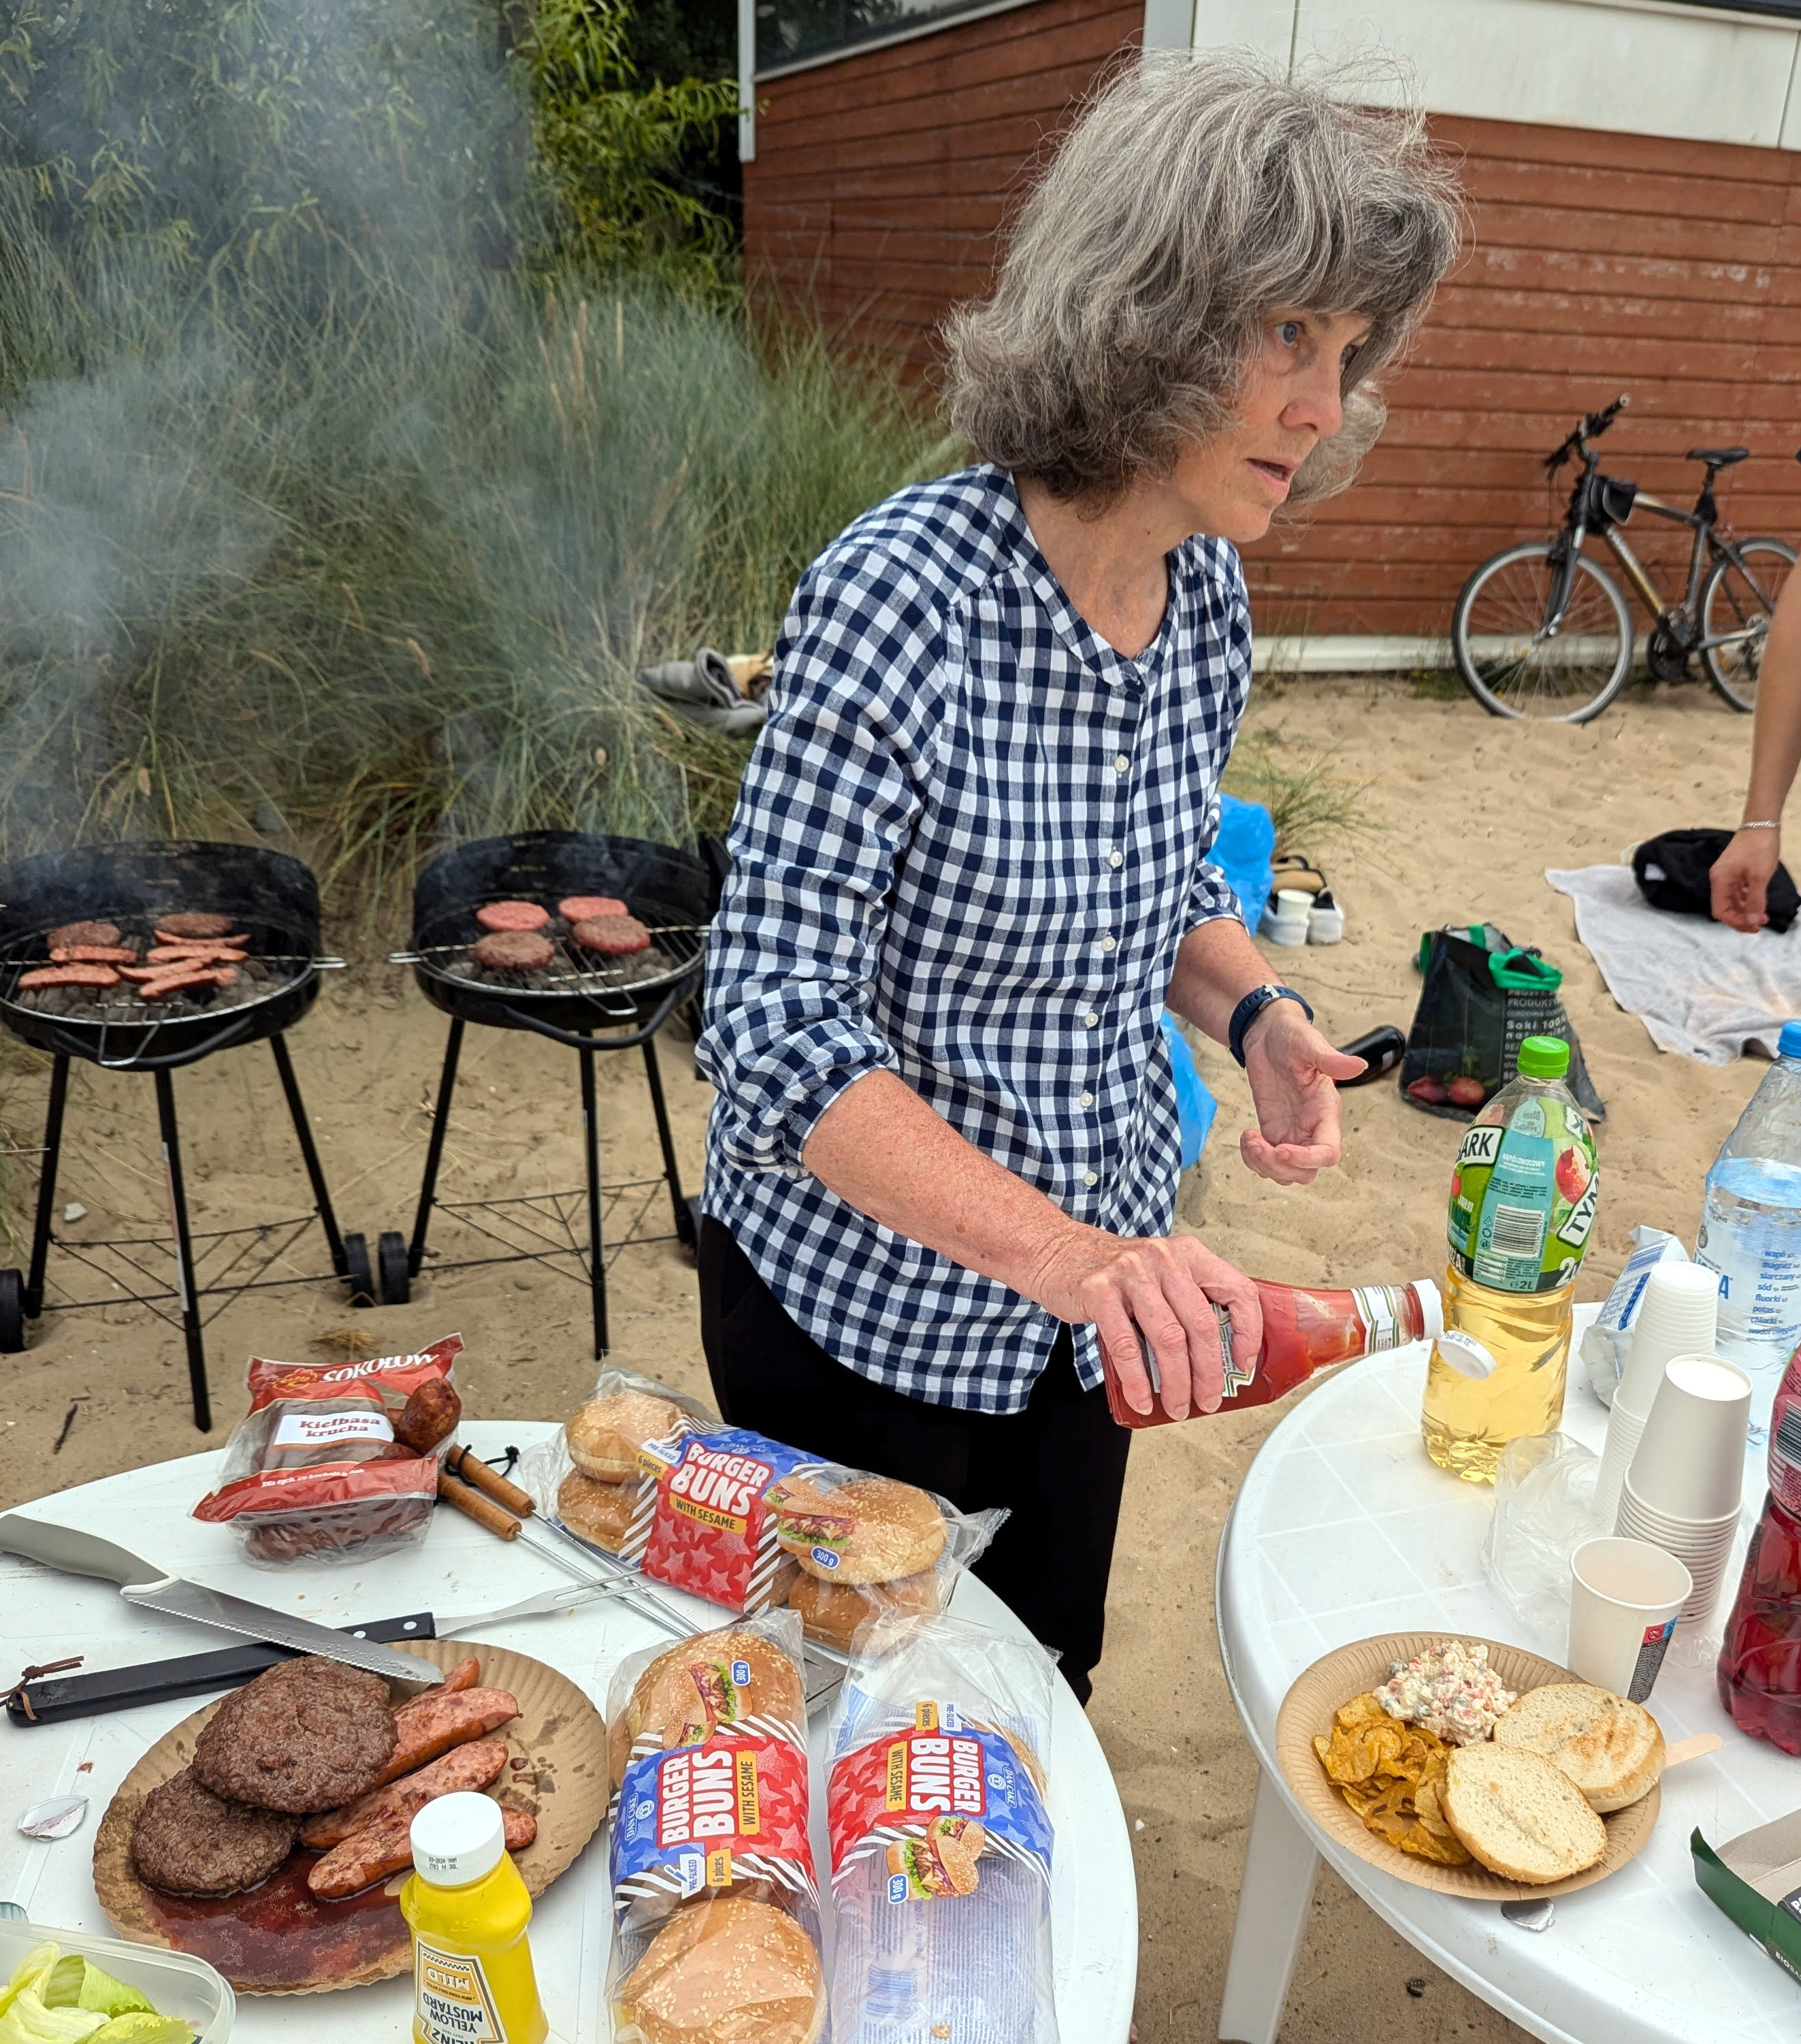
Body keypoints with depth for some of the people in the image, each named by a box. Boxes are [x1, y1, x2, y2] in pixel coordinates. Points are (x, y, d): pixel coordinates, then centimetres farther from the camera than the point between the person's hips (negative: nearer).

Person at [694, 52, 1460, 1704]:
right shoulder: (905, 595, -26)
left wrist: (1257, 1015, -10)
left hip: (1099, 1281, 6)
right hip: (864, 1299, -5)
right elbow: (774, 1025, -28)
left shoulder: (1207, 593, -4)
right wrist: (1053, 1246, -37)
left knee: (1044, 1680, 26)